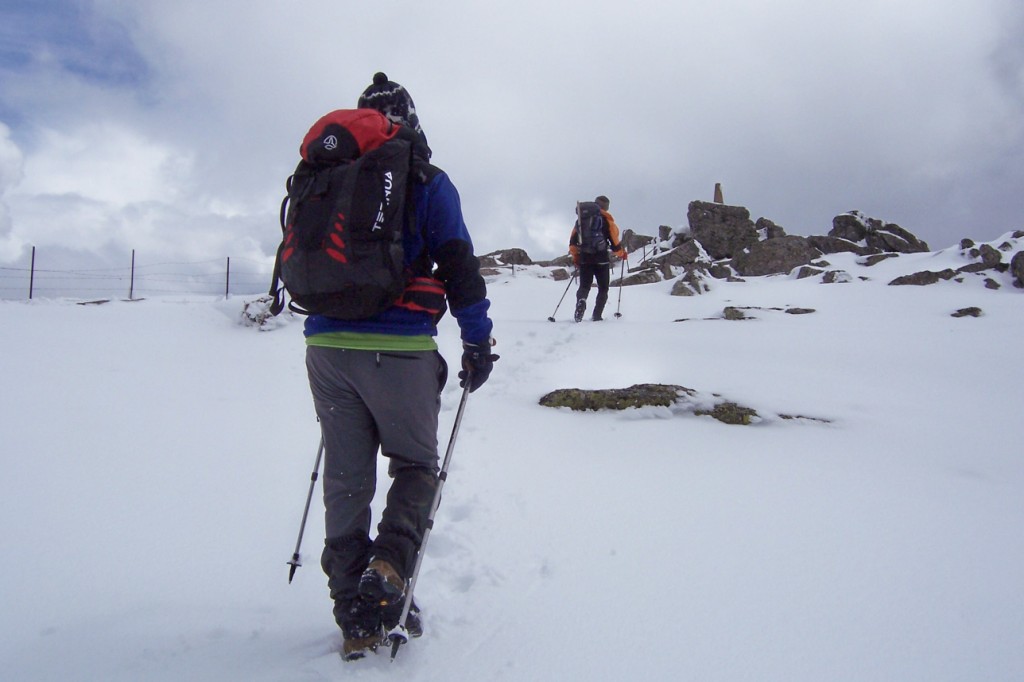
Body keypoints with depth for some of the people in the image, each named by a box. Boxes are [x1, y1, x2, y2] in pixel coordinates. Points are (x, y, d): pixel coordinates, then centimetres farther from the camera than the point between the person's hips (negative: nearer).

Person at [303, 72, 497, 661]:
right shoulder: (426, 180, 0)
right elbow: (458, 264, -7)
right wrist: (478, 340, -2)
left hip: (326, 347, 4)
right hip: (399, 349, -4)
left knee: (346, 478, 10)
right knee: (415, 465, 14)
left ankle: (356, 622, 14)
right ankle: (389, 565, -11)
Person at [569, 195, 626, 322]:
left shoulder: (581, 218, 10)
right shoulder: (606, 219, 0)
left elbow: (573, 240, 8)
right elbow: (614, 241, -3)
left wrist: (575, 256, 20)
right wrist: (621, 253, 16)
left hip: (584, 258, 3)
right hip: (601, 259, -3)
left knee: (584, 286, 7)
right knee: (603, 288, 12)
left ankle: (581, 300, -27)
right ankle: (597, 316, 2)